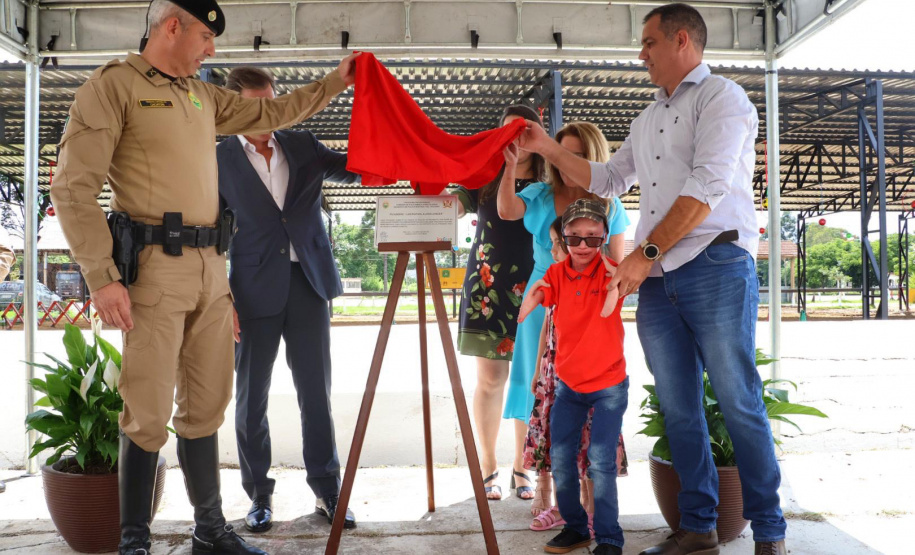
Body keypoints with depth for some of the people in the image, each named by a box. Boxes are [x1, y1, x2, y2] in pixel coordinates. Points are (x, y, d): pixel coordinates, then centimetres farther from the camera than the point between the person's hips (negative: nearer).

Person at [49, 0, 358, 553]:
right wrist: (103, 277, -15)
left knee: (206, 407, 11)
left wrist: (334, 82, 27)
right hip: (154, 268, -7)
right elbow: (74, 187, -9)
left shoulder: (203, 95, 18)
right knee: (150, 414, -4)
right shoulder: (113, 84, -3)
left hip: (211, 268, 7)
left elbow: (271, 113, 29)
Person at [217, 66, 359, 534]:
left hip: (308, 283, 2)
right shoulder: (220, 160, 1)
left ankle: (327, 491, 17)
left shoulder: (302, 146, 10)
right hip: (255, 289, -2)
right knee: (251, 397, 7)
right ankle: (259, 496, 21)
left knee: (316, 393, 6)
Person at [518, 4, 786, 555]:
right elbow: (607, 179, 32)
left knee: (740, 402, -4)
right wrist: (549, 148, 25)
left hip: (715, 265, -7)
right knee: (679, 409, 7)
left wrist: (646, 253, -16)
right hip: (658, 281, 7)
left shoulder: (721, 97, 0)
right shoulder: (647, 120, 24)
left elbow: (707, 187, -12)